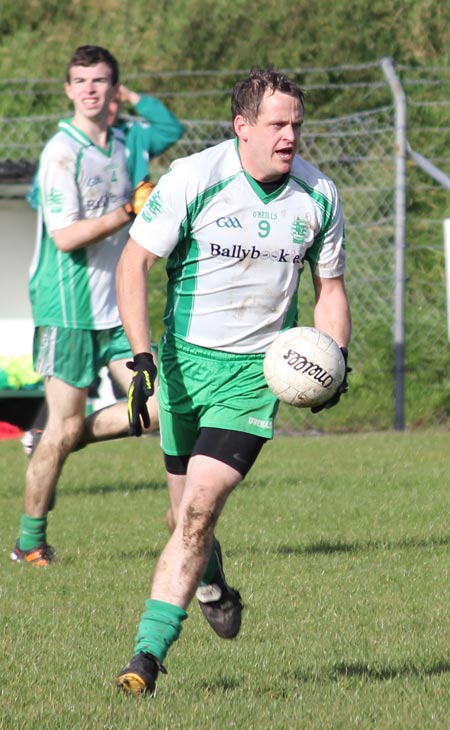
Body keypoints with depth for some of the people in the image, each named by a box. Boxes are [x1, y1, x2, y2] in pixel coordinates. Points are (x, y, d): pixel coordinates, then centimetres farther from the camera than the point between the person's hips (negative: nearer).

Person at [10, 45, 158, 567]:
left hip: (115, 307, 7)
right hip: (69, 307, -7)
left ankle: (55, 446, 16)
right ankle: (29, 542, 11)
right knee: (64, 428, -4)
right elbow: (66, 236, -19)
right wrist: (130, 212, -19)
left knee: (160, 405, -3)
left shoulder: (123, 148, 12)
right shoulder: (62, 151, -12)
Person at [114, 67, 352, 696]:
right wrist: (142, 356, -21)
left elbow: (330, 288, 13)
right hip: (185, 359, 0)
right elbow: (134, 263, -11)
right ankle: (213, 589, 43)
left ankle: (148, 652, -14)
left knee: (199, 509, -15)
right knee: (186, 515, 9)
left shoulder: (319, 197, -2)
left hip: (257, 369, 0)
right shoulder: (194, 178, -13)